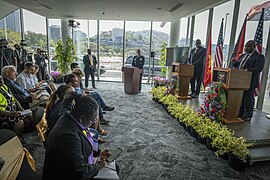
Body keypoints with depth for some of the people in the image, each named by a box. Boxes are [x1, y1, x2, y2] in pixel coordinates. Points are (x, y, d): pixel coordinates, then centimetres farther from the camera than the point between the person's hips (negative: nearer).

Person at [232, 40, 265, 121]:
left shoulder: (259, 56, -4)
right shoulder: (242, 56, 17)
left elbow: (259, 68, -16)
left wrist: (247, 70, -28)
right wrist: (235, 63, 1)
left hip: (250, 82, -7)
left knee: (248, 99, 1)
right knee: (240, 98, 13)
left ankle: (248, 116, 13)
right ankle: (240, 114, 25)